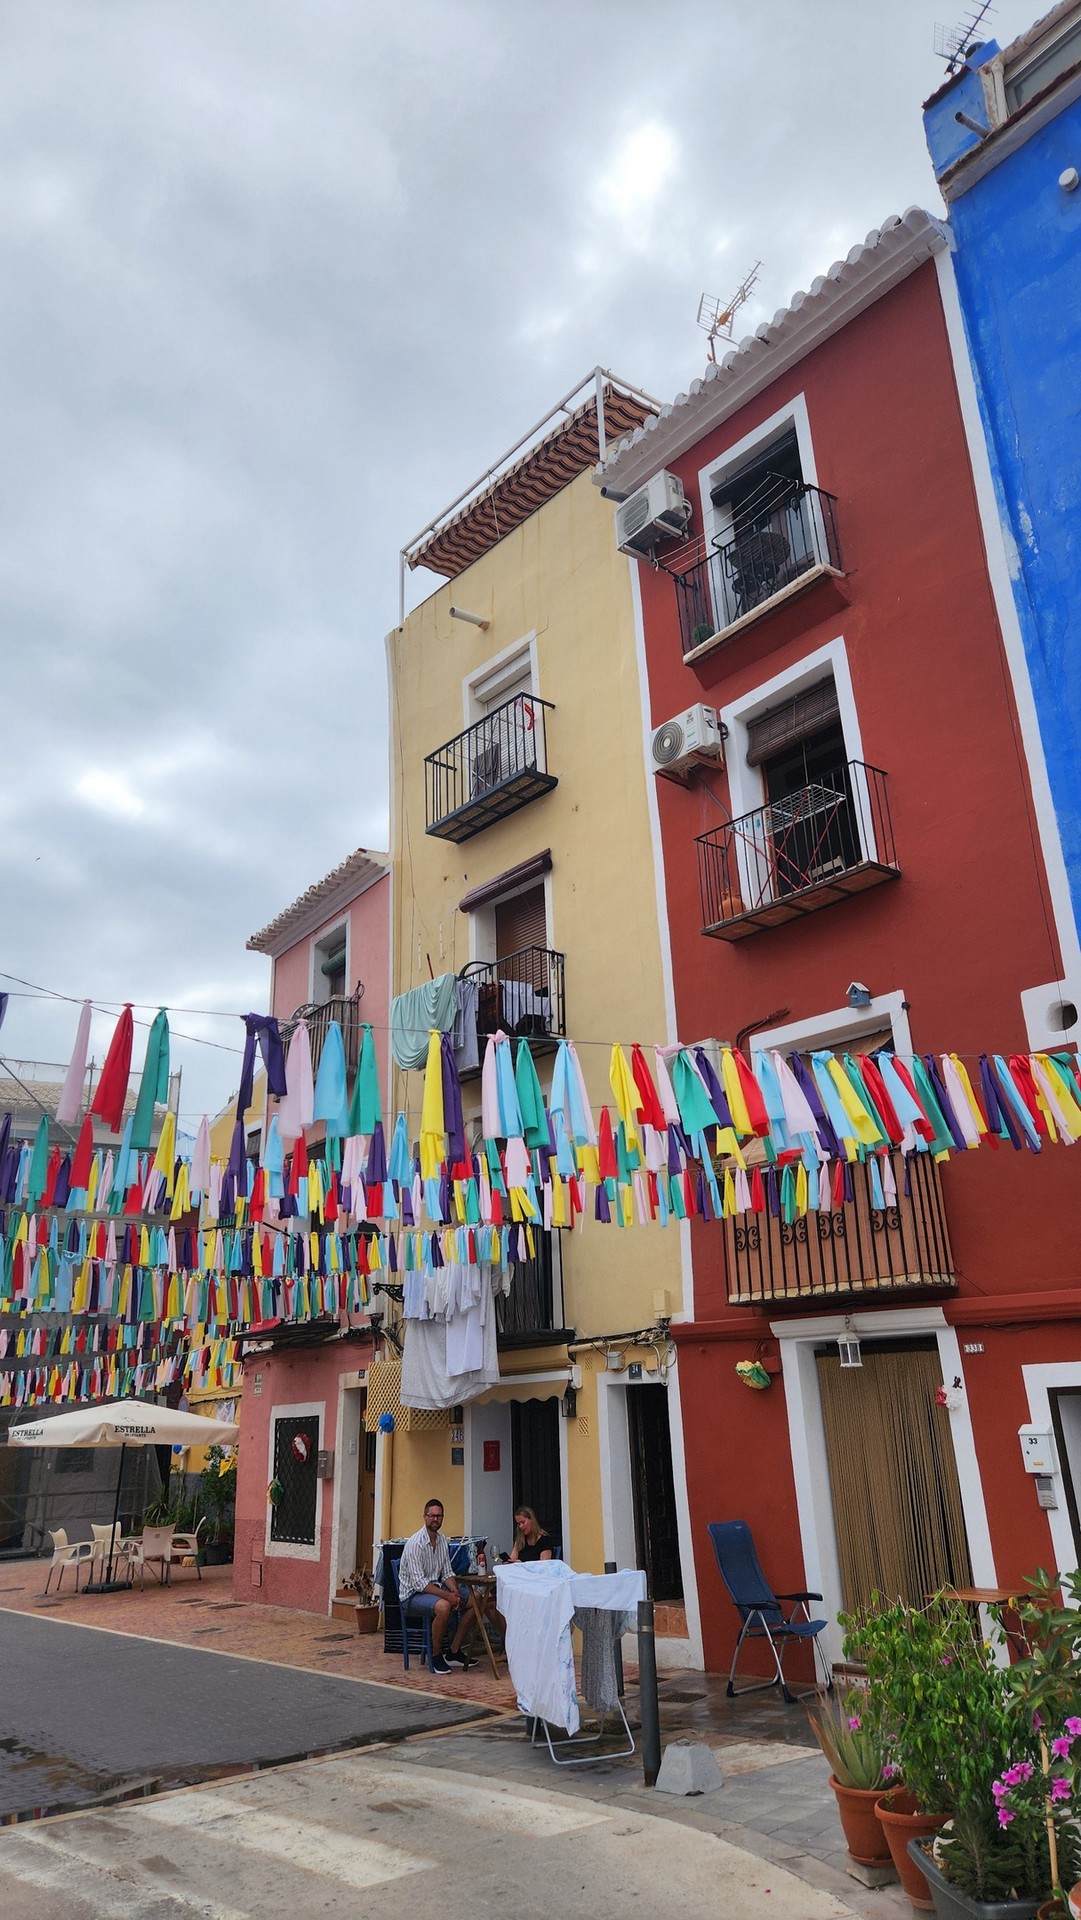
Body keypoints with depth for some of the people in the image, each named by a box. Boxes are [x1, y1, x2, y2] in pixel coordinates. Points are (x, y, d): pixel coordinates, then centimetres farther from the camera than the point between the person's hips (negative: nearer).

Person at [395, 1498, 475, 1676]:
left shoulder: (442, 1541, 5)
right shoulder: (415, 1543, -20)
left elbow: (447, 1572, 10)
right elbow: (419, 1582, -25)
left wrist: (454, 1590, -12)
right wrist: (446, 1595, -28)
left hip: (434, 1588, 8)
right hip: (413, 1593, -8)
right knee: (443, 1606, -35)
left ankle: (454, 1653, 3)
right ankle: (436, 1656, -14)